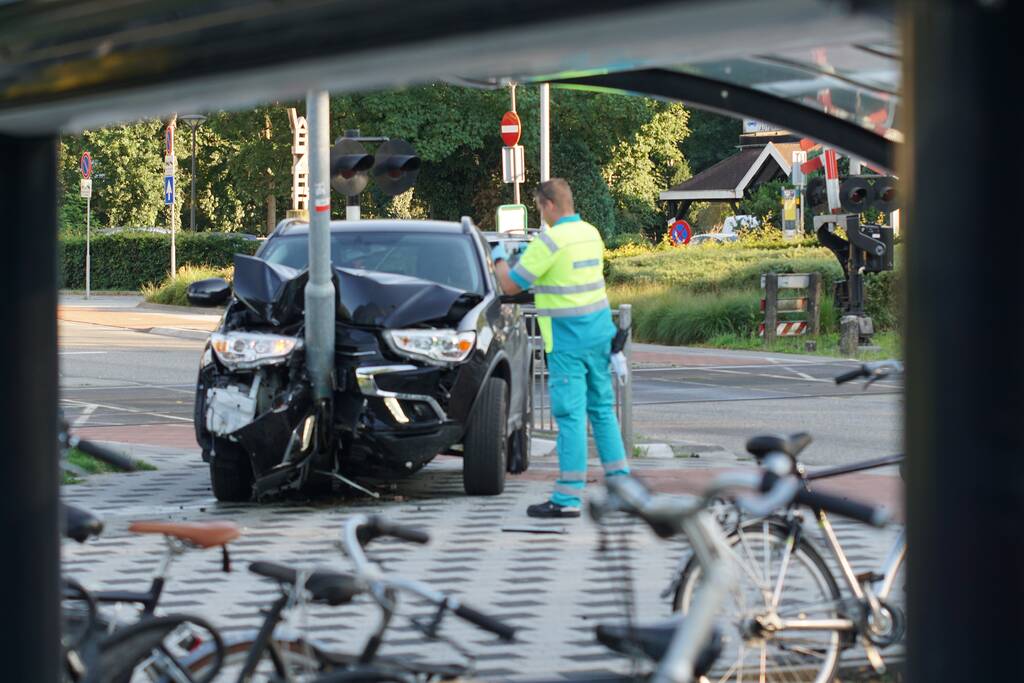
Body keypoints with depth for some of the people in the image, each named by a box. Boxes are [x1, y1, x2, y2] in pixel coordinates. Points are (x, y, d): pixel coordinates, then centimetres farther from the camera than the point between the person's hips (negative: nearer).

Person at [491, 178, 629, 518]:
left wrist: (499, 259, 11)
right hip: (599, 333, 8)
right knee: (602, 409, 15)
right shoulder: (591, 233, 10)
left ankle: (568, 498, -6)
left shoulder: (550, 242, -15)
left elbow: (510, 286, -9)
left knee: (571, 415, -7)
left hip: (568, 341, -8)